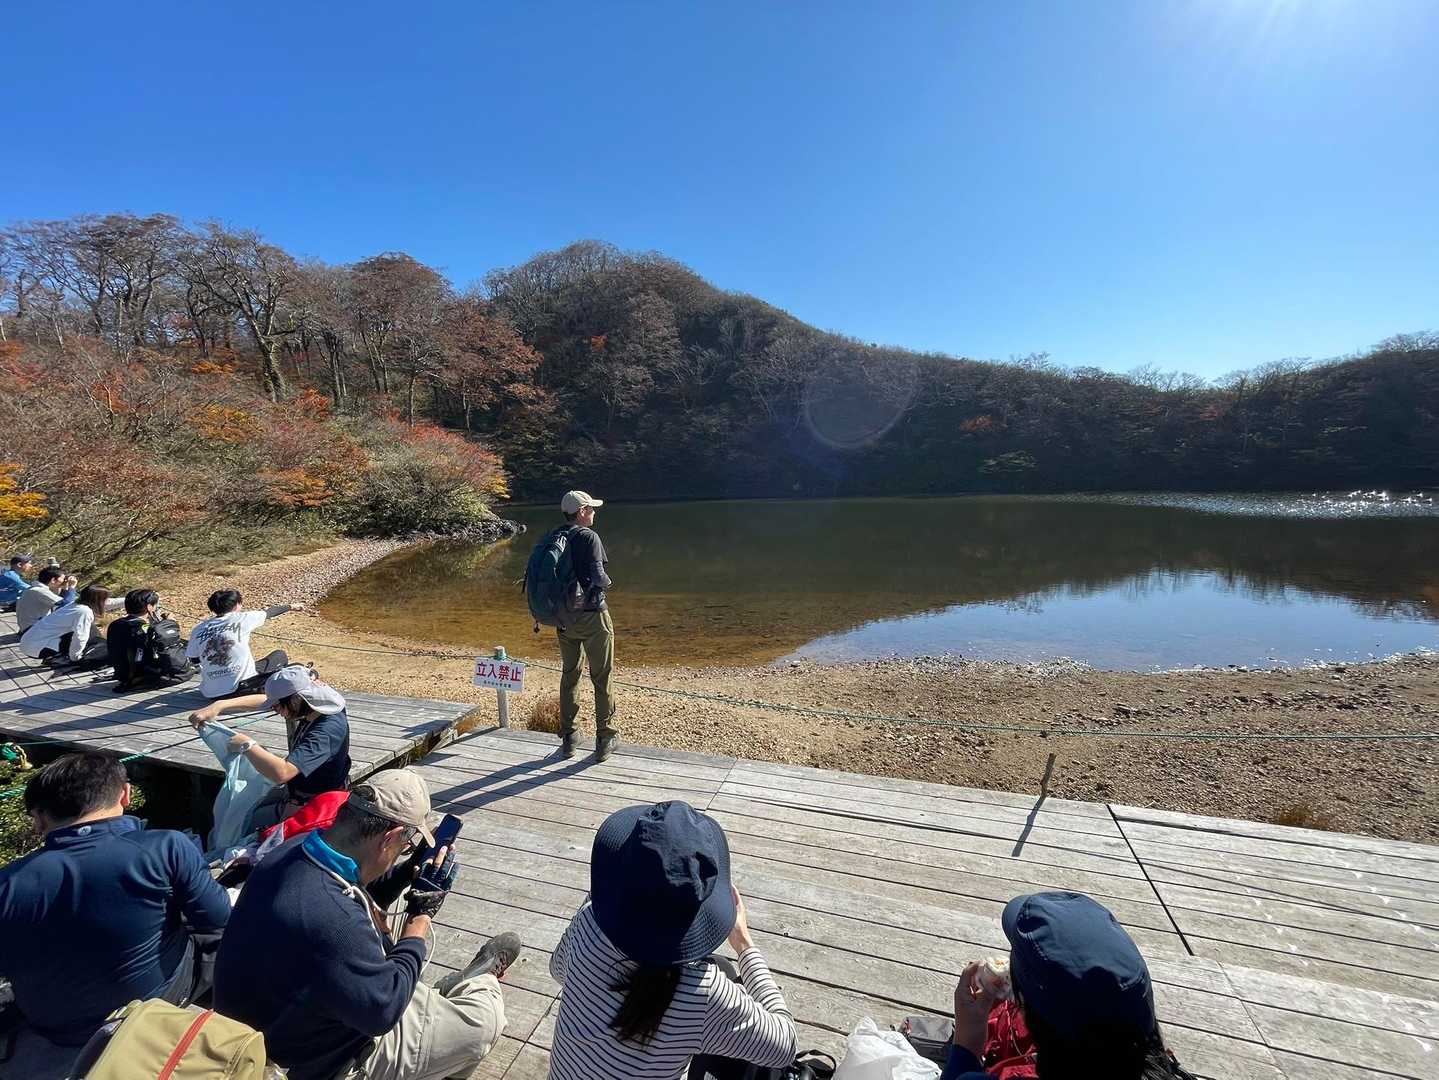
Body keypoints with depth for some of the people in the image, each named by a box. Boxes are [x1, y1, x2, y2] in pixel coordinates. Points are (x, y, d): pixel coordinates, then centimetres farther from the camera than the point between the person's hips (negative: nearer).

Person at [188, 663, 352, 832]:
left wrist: (247, 745, -27)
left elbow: (281, 773, -42)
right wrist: (218, 706, -11)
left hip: (307, 809, -8)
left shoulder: (328, 730, -37)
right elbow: (263, 700, 1)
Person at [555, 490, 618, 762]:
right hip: (592, 615, -6)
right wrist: (607, 582, -4)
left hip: (565, 617, 6)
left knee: (570, 676, 17)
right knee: (603, 678, 7)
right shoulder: (589, 537, -14)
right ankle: (604, 740, 15)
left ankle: (567, 740, 25)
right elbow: (597, 576, -24)